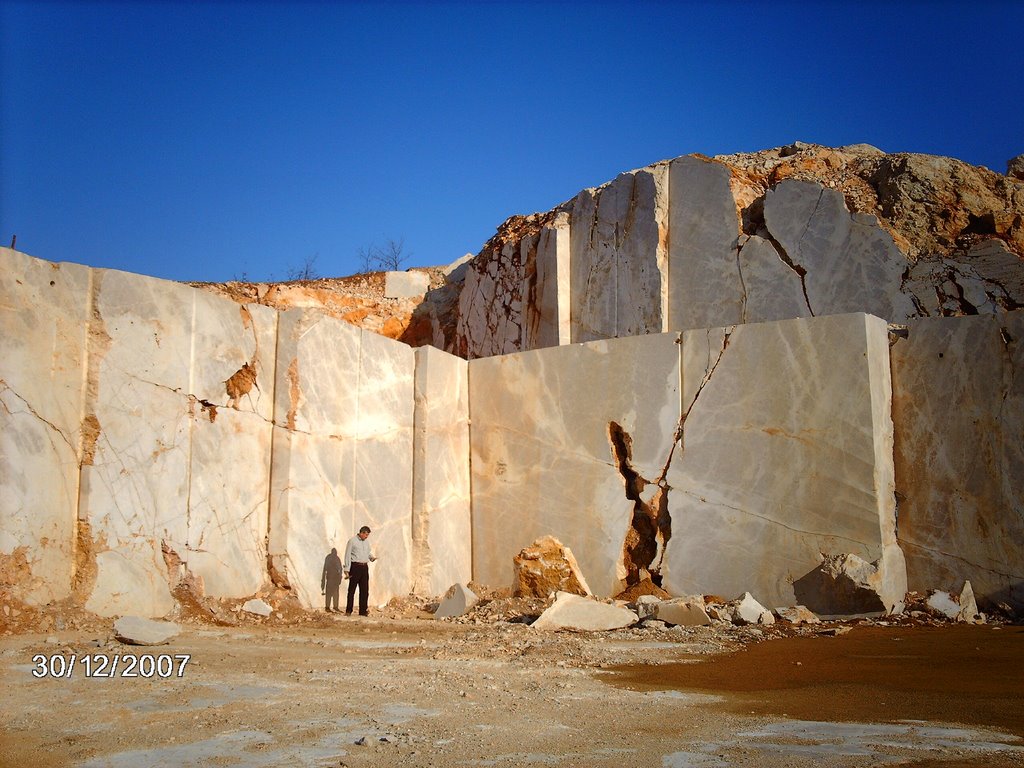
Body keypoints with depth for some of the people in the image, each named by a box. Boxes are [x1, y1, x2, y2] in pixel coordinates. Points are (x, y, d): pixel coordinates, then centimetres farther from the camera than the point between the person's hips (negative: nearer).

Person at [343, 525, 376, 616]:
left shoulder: (366, 542, 15)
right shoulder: (352, 541, -5)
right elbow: (347, 555, -7)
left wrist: (372, 557, 3)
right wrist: (347, 570, -11)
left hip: (364, 567, 6)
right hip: (355, 566, -6)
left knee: (364, 589, 5)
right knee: (352, 589, -2)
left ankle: (363, 611, 9)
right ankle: (348, 611, 4)